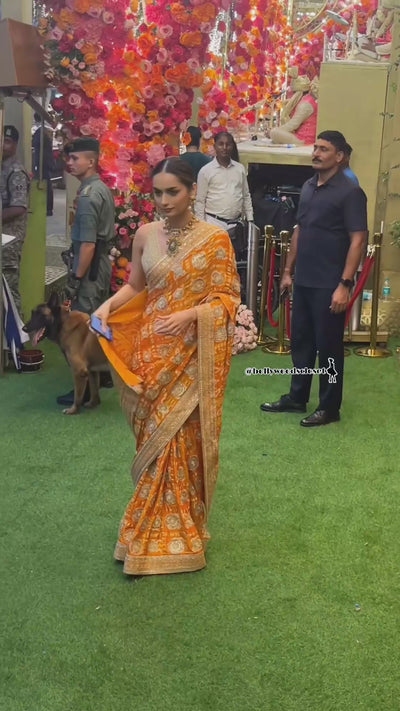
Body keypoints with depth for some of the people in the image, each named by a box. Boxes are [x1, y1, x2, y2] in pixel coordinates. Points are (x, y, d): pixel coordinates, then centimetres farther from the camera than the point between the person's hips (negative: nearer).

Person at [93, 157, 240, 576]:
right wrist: (107, 305, -5)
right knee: (156, 438, 8)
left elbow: (227, 297, -6)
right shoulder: (145, 235, 4)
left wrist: (190, 314, -21)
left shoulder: (215, 239, -6)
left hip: (193, 355, -3)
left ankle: (175, 533, 15)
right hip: (151, 352, 3)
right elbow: (135, 286, 13)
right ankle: (156, 531, 22)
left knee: (183, 440, 0)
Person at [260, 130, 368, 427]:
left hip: (329, 285, -7)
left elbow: (358, 240, -15)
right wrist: (288, 270, 15)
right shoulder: (308, 187, 11)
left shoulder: (350, 192, -12)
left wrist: (344, 285, -20)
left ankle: (329, 407, 15)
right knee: (301, 341, 15)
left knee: (328, 346, 3)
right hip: (303, 281, 7)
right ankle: (297, 397, 29)